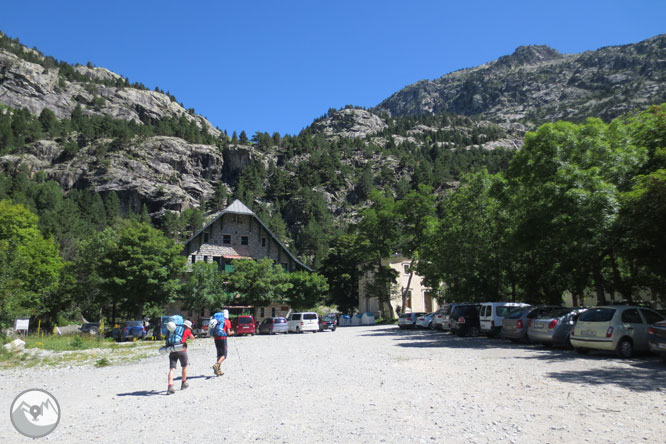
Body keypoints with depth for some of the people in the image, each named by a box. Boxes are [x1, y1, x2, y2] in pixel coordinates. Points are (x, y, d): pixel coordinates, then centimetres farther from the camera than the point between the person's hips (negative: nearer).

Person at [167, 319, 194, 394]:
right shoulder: (187, 331, 8)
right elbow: (192, 337, 25)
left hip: (172, 351, 3)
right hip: (181, 350, -3)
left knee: (172, 369, -3)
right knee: (184, 367, 19)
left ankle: (170, 387, -18)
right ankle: (183, 383, 30)